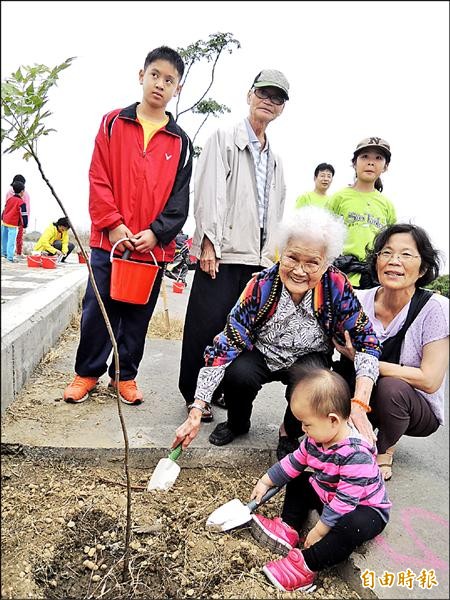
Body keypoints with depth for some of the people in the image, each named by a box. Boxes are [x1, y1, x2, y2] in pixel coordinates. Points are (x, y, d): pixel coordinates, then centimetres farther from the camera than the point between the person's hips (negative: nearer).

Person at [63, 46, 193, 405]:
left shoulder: (180, 141, 8)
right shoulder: (114, 123, 6)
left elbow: (180, 197, 2)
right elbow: (98, 179, -1)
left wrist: (156, 232, -11)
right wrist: (113, 225, -12)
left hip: (154, 246, 1)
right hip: (109, 239, -1)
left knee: (138, 316, 9)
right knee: (97, 310, 6)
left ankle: (125, 375, 25)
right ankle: (88, 372, 24)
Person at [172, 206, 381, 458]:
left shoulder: (337, 287, -24)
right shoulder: (261, 286, -27)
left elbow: (366, 341, -18)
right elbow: (226, 346, -27)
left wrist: (359, 406, -33)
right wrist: (196, 413, -31)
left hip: (309, 359, 0)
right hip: (261, 355, 0)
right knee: (238, 373, -30)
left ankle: (290, 433, 2)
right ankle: (237, 423, 5)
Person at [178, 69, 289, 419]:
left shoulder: (275, 161, 22)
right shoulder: (224, 140, 4)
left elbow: (275, 213, 20)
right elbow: (209, 193, -8)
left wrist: (269, 257, 10)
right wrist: (209, 242, -16)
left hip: (257, 258, 6)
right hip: (222, 252, -6)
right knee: (206, 325, -3)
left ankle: (221, 388, 22)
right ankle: (195, 393, 12)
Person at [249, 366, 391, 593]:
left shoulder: (356, 455, -35)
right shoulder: (316, 438, -10)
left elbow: (345, 501, -33)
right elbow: (293, 462, 4)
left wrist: (320, 530, -26)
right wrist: (265, 482, 7)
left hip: (364, 508, -8)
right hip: (328, 496, 9)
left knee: (349, 527, -38)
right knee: (299, 482, 11)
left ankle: (306, 565, -30)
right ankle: (289, 529, -3)